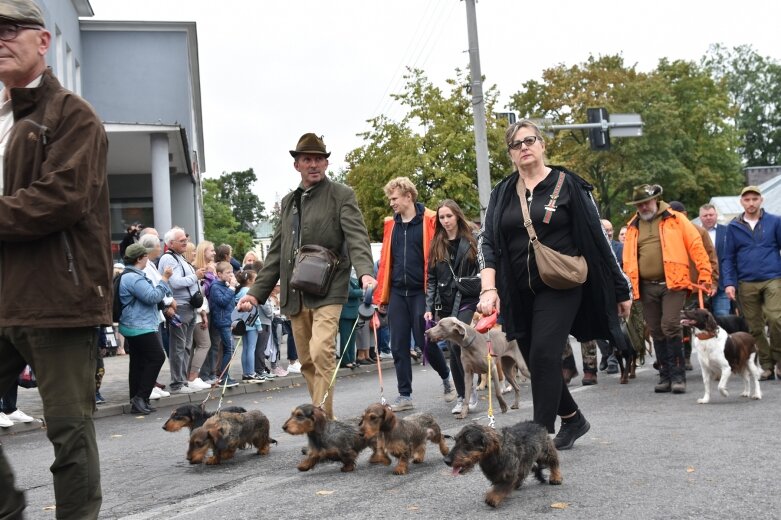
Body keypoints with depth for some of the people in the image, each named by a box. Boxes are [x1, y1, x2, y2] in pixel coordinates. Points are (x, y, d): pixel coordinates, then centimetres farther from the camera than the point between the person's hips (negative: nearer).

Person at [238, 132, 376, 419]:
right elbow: (276, 252, 20)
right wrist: (256, 292, 13)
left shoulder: (342, 195, 2)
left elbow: (357, 238, -11)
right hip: (295, 294, 6)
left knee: (321, 353, -19)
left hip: (327, 291, -6)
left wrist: (365, 272, -29)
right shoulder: (288, 202, 18)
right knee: (307, 362, 9)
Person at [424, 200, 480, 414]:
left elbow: (481, 272, 2)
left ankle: (469, 389, -1)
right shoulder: (436, 245, 12)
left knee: (457, 345, -18)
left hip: (467, 302, -4)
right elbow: (431, 278, 12)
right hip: (445, 305, 4)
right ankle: (461, 396, 12)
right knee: (454, 351, 4)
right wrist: (429, 307, 4)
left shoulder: (471, 241, 2)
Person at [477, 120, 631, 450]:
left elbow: (597, 238, 0)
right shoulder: (502, 194, 9)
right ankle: (573, 419, 30)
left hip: (560, 287, -4)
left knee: (543, 357, -16)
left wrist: (620, 290, 1)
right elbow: (487, 241, 2)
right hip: (518, 293, 5)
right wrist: (489, 288, -13)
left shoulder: (568, 185, -1)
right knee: (537, 364, 9)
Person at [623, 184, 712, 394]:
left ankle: (678, 375, -4)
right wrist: (627, 287, 7)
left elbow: (696, 246, -1)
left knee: (670, 326, -14)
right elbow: (628, 259, 13)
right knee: (657, 332, 8)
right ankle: (665, 376, 18)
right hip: (647, 288, 4)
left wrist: (705, 274, -6)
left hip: (673, 283, -4)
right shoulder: (633, 227, 13)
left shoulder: (675, 219, 3)